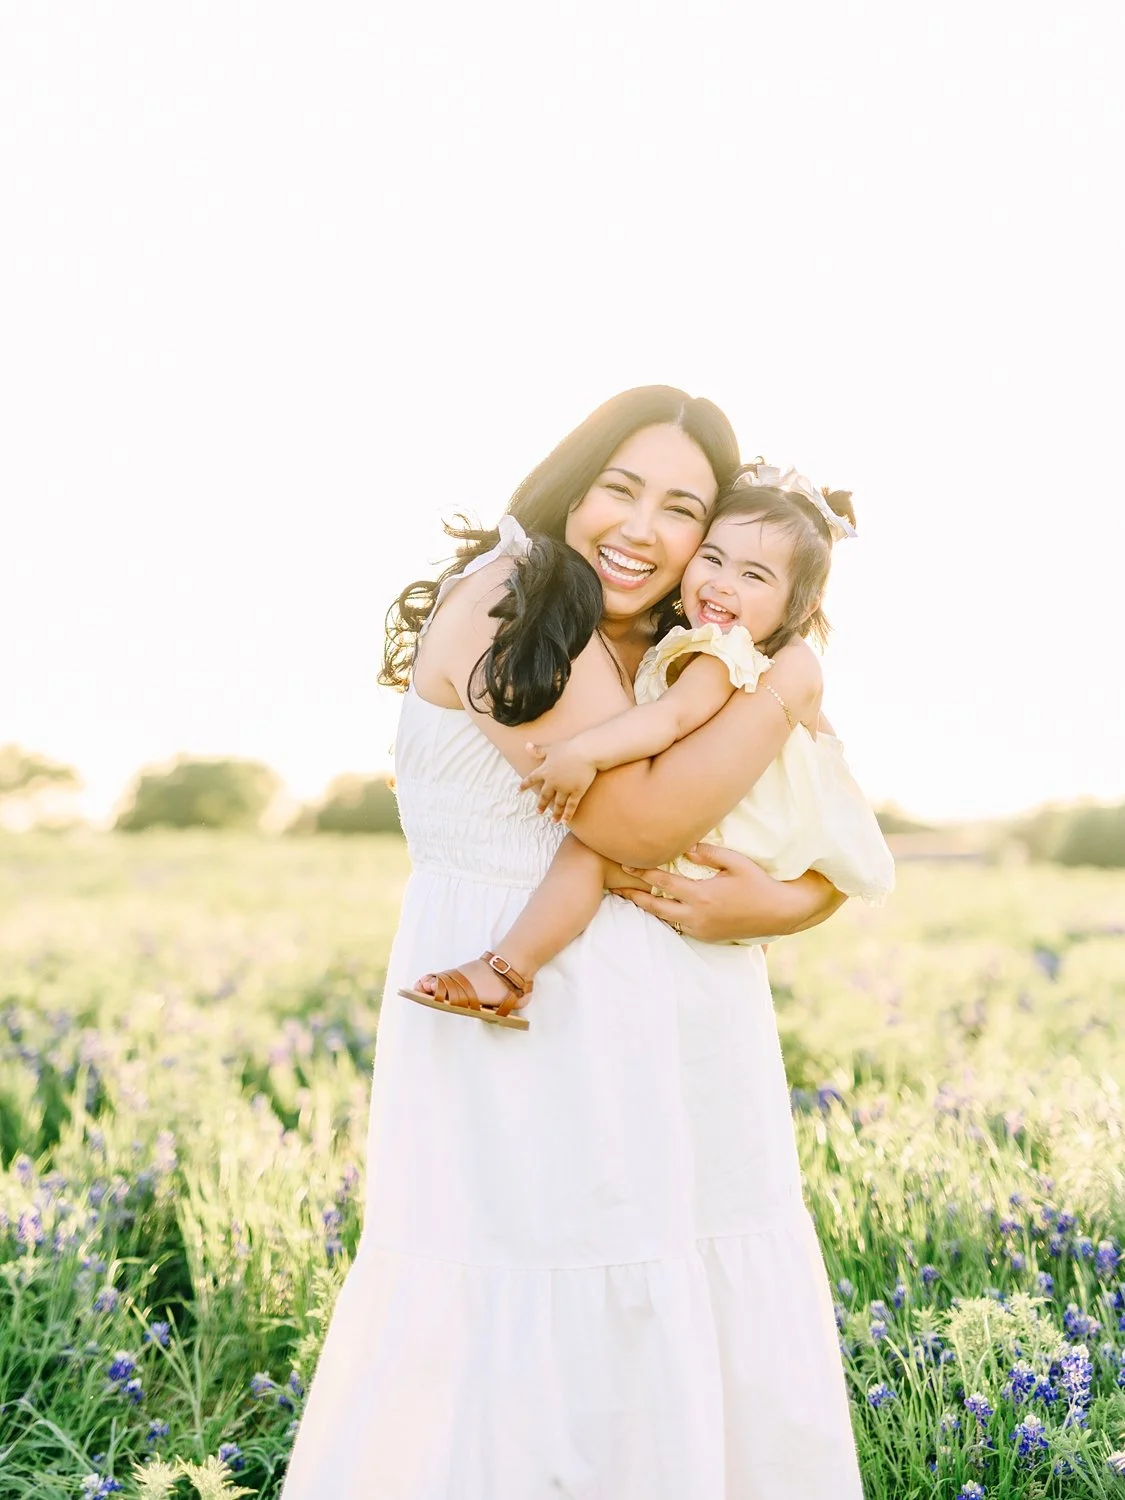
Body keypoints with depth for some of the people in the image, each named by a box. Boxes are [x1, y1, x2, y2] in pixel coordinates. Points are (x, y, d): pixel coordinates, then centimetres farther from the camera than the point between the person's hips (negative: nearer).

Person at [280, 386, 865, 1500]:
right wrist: (786, 687, -9)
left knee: (706, 1344, 12)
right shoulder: (505, 607, -10)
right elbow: (634, 820, -19)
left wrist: (775, 905, -13)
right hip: (527, 1031, -7)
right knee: (533, 1344, -1)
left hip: (677, 1054, 7)